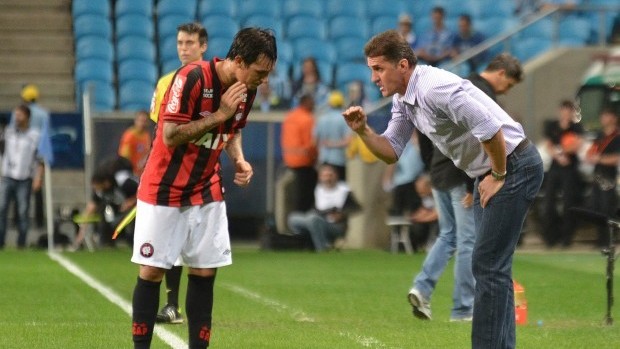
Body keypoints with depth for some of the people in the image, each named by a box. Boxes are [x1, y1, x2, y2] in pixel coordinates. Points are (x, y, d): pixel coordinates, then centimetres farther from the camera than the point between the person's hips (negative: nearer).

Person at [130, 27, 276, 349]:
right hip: (164, 189, -6)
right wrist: (218, 114, -25)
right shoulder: (191, 78, -23)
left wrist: (239, 160, -2)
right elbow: (170, 136, -24)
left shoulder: (246, 90, -2)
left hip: (206, 192, 6)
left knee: (205, 272, 1)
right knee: (152, 271, -4)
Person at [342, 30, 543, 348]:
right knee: (492, 266, 13)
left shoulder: (434, 89, -25)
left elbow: (491, 129, -30)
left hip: (514, 165, -10)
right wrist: (363, 131, -6)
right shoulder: (403, 100, 7)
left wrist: (498, 176, -17)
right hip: (487, 172, 10)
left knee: (488, 266, -9)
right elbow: (391, 152, 11)